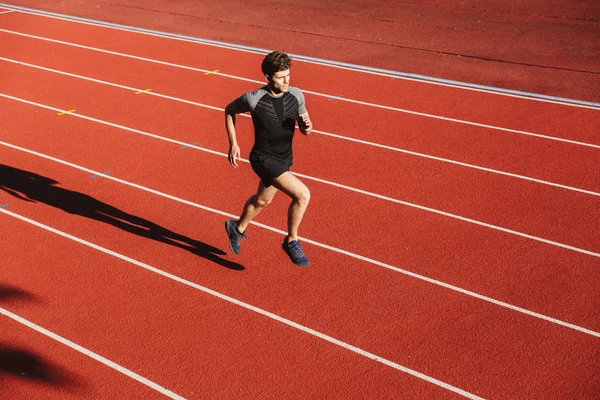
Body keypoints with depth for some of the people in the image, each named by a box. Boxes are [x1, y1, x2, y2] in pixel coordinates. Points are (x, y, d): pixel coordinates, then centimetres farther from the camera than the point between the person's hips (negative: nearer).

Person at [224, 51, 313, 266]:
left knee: (262, 200, 28)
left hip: (284, 159, 6)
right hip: (263, 159, -6)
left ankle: (237, 228, 56)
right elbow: (229, 110, 0)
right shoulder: (254, 99, -21)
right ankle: (292, 241, -1)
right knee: (302, 194, -22)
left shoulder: (296, 95, -8)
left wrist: (307, 125, -22)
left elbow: (305, 130, 2)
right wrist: (233, 144, -3)